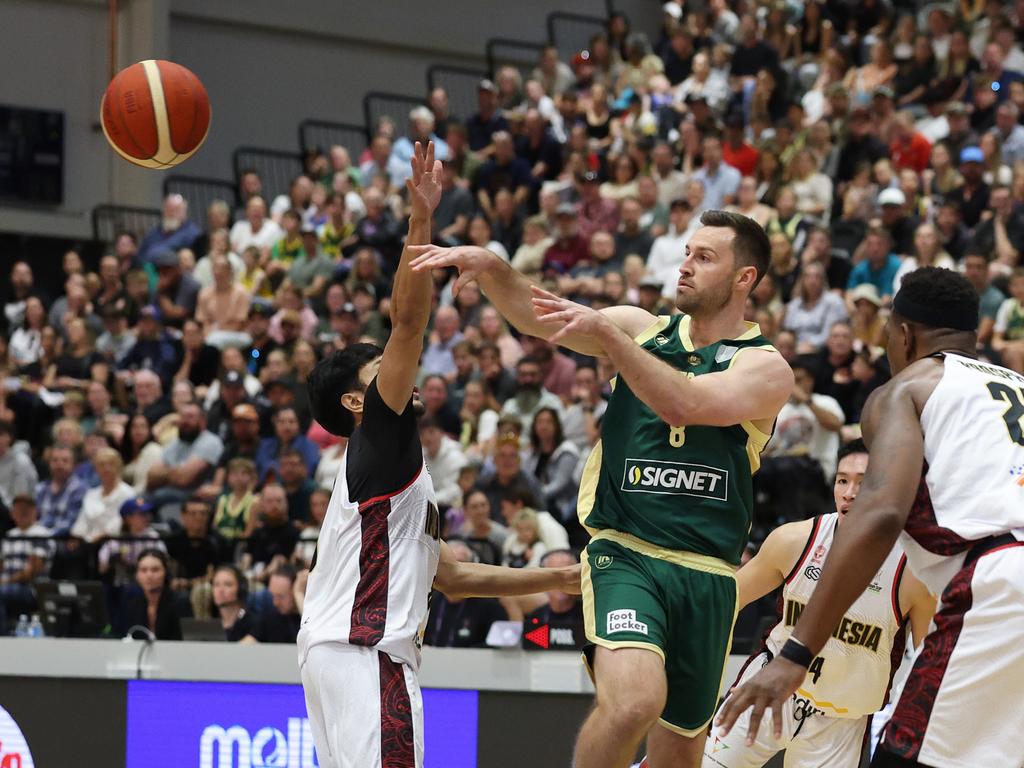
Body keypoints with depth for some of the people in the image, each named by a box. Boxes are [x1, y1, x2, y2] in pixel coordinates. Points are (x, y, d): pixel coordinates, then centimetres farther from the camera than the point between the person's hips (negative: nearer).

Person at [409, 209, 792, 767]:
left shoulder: (765, 367, 0)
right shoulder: (642, 330, 11)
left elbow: (686, 405, -19)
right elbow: (536, 317, -1)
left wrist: (605, 332, -23)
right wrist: (487, 266, -20)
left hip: (707, 575, 1)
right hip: (625, 554, -1)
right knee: (633, 700, -29)